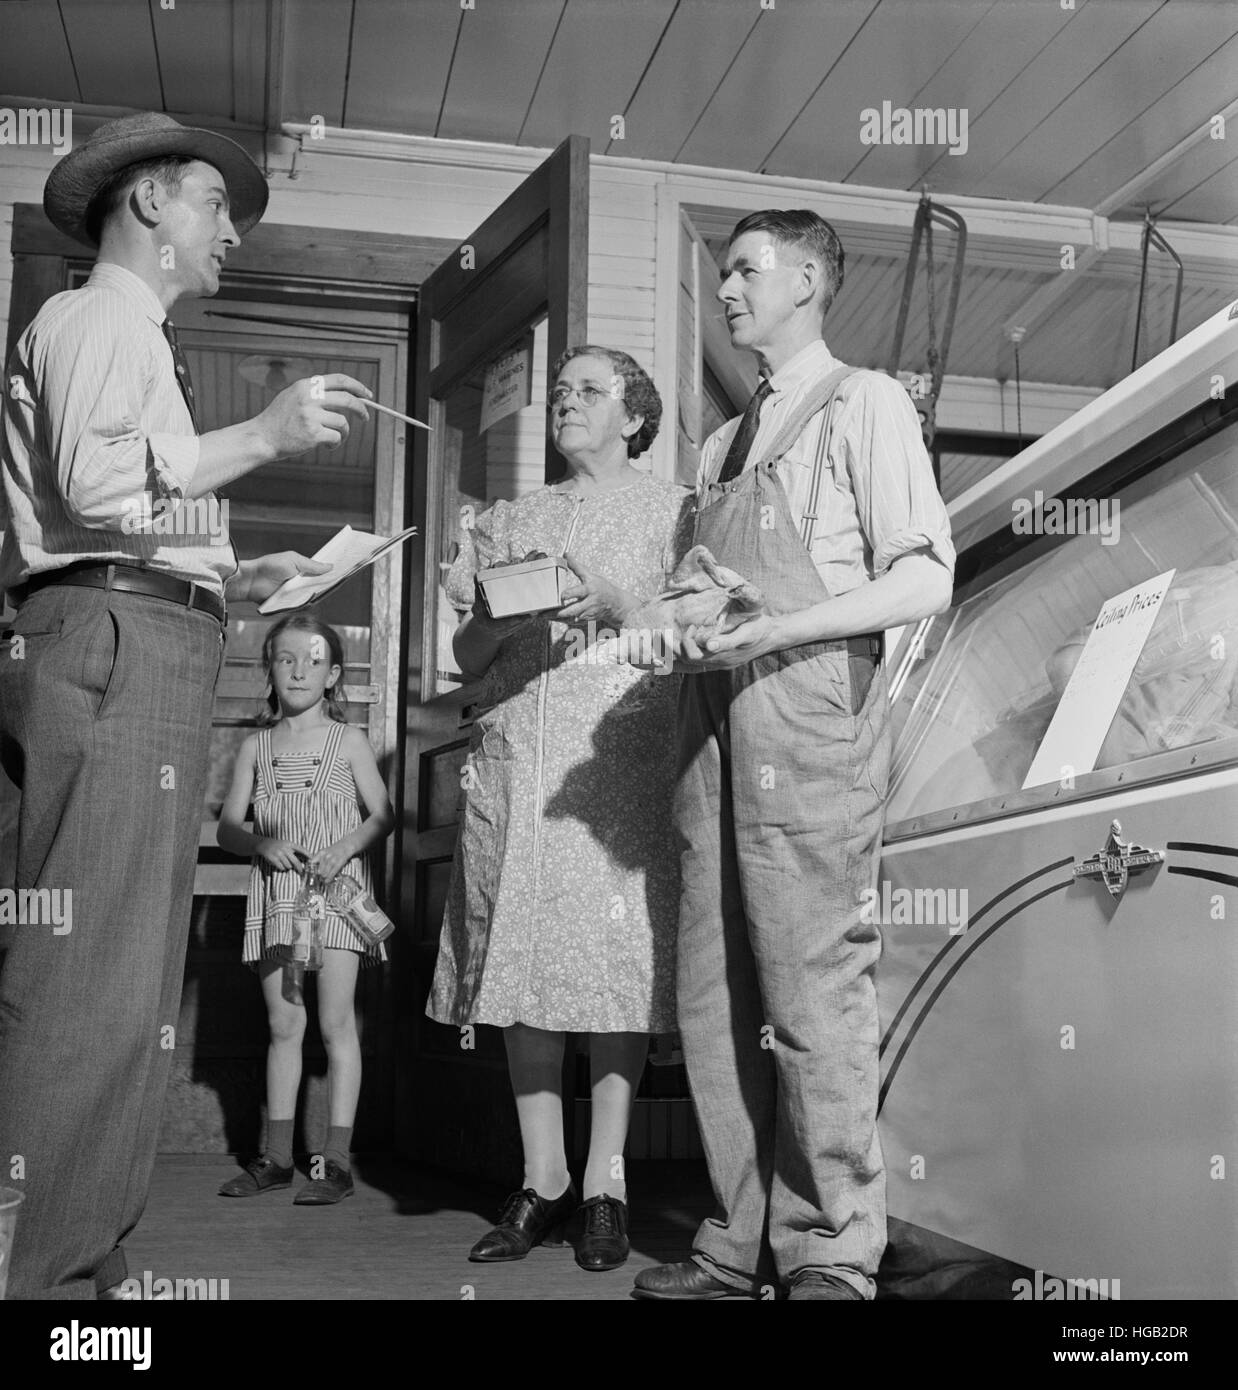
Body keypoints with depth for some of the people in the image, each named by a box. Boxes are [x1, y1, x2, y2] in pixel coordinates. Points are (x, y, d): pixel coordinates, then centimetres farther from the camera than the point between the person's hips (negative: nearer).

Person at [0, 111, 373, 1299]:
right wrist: (265, 432, -10)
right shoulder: (97, 316, 2)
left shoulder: (135, 336, 30)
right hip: (112, 652, -10)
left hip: (142, 655, 10)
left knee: (128, 984, 9)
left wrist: (233, 579, 20)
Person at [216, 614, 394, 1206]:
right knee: (282, 1023, 7)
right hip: (275, 891, 3)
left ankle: (336, 1159, -2)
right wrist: (262, 843, -12)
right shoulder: (256, 746, 10)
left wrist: (346, 846, -14)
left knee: (335, 1020, -6)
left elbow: (383, 815, 4)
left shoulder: (348, 740, 4)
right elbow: (228, 826, 9)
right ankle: (277, 1156, 14)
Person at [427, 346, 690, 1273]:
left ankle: (607, 1183, 0)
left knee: (617, 961, -8)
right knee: (525, 959, -1)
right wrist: (507, 608, -4)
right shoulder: (510, 520, 21)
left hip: (621, 753, -3)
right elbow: (468, 655, 16)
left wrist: (616, 603, -12)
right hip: (516, 754, 3)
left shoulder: (672, 509, 13)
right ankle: (543, 1181, 6)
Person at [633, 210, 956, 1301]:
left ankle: (832, 1254, 3)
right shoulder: (721, 445, 24)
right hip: (716, 720, 7)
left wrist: (774, 630, -14)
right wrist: (681, 622, 1)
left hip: (810, 710, -7)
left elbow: (925, 581, -6)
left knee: (812, 986, -7)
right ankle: (742, 1243, 13)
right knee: (713, 994, 5)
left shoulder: (865, 404, 4)